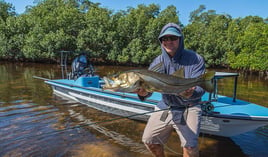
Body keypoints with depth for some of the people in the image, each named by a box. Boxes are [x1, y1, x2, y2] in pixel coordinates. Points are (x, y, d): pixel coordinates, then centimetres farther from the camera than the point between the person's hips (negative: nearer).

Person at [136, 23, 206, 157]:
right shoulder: (157, 62, -3)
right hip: (164, 106, 4)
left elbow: (200, 87, -17)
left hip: (189, 108, -3)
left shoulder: (195, 59, -12)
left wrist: (190, 94, -41)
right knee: (148, 140, 5)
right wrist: (143, 92, -36)